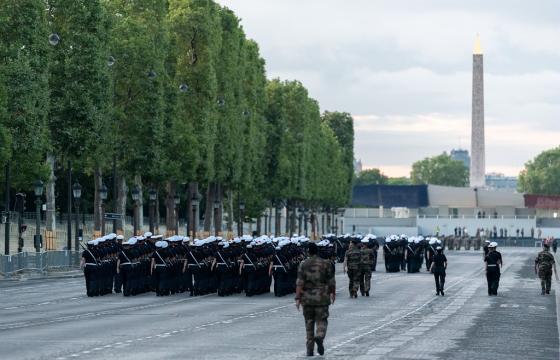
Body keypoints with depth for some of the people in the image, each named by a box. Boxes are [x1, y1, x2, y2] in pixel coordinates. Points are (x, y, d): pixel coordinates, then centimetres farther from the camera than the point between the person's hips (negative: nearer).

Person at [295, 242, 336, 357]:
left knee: (309, 323, 10)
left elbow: (299, 283, -8)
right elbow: (331, 281, 3)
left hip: (307, 298, 1)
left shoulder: (303, 264, -3)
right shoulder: (326, 263, -1)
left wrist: (298, 298, -7)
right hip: (322, 298, -1)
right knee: (321, 321, 5)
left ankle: (310, 349, 11)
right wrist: (333, 293, 18)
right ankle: (319, 337, -25)